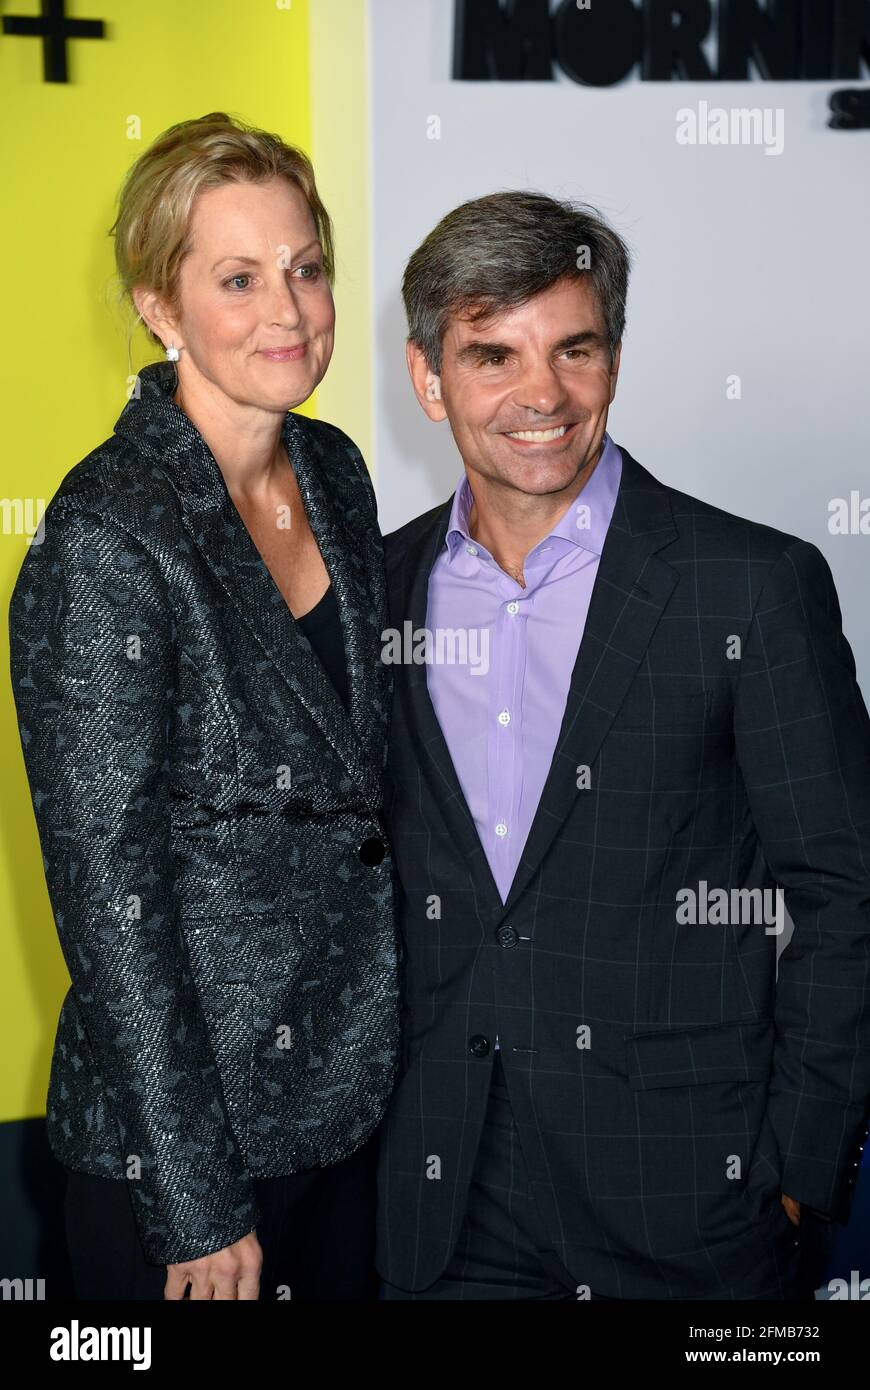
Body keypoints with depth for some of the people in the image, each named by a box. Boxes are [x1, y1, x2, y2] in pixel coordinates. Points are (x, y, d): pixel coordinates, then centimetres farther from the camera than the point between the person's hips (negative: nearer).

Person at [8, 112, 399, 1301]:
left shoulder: (334, 470, 2)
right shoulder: (107, 540, -21)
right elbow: (109, 894, -19)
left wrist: (386, 1050, 12)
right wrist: (199, 1203, -15)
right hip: (176, 1134, -6)